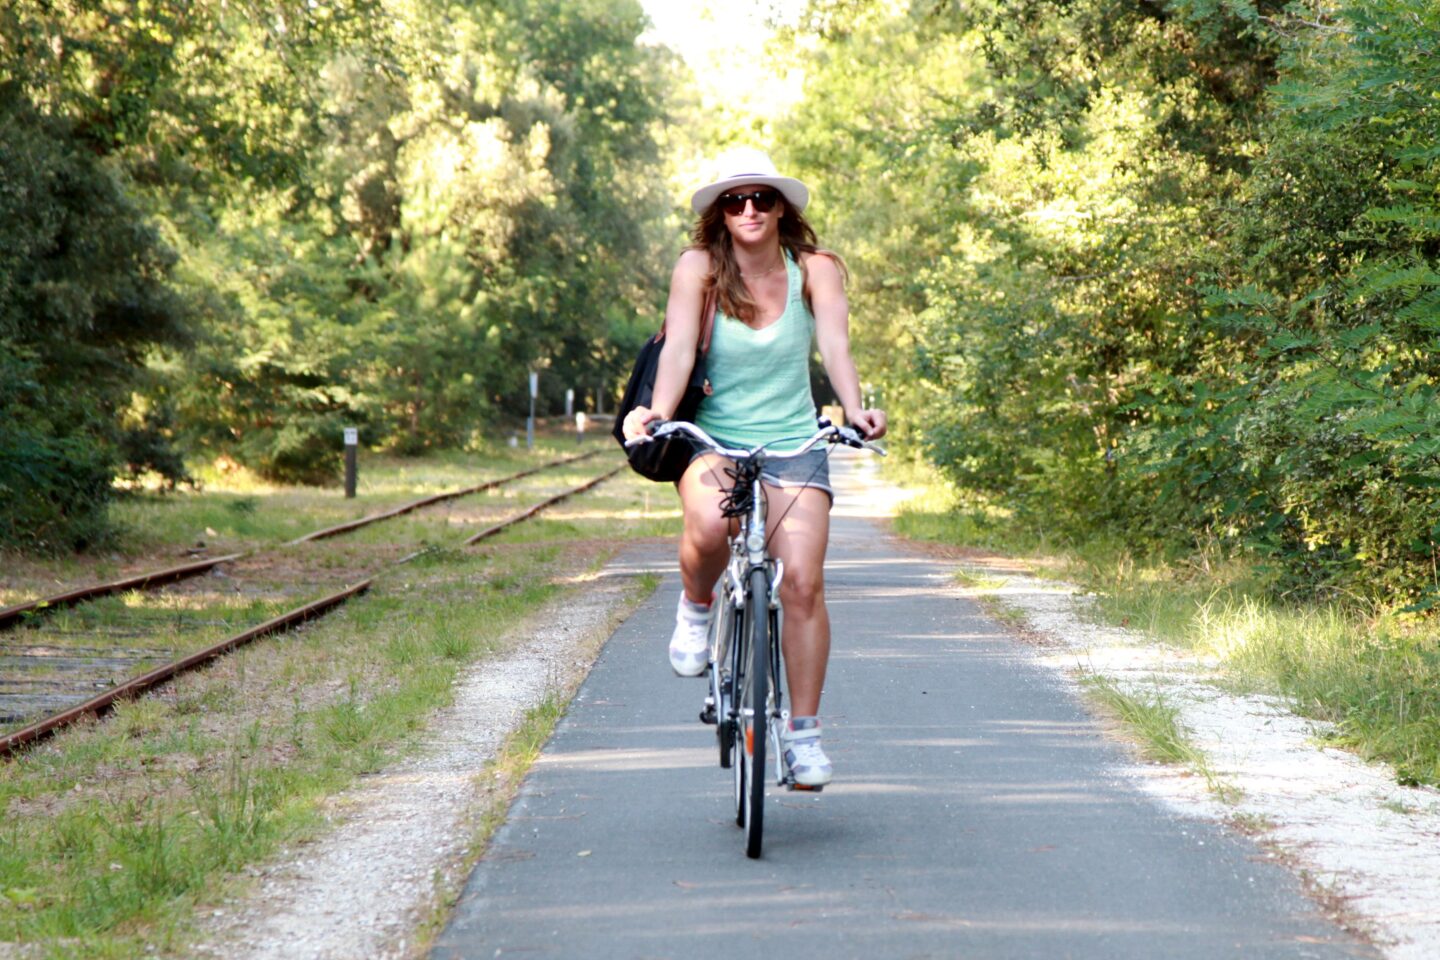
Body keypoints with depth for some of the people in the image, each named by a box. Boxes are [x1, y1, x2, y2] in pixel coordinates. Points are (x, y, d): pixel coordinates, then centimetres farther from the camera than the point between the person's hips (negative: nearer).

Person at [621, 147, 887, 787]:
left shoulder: (815, 270, -2)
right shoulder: (699, 267, -4)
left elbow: (835, 345, -15)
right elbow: (679, 347, -16)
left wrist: (855, 410, -34)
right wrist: (659, 412, -35)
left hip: (794, 446, 1)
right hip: (714, 441, -1)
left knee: (802, 583, -13)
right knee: (709, 527, -34)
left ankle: (804, 731, 1)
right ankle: (696, 606, 1)